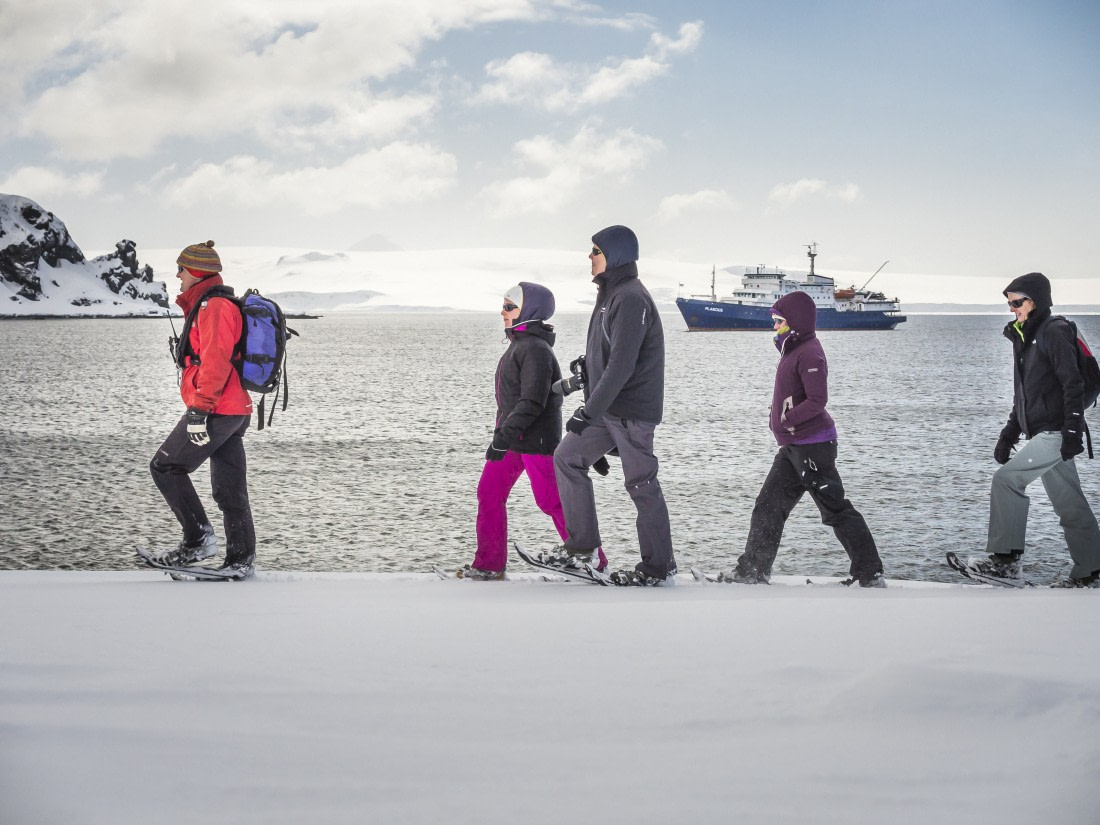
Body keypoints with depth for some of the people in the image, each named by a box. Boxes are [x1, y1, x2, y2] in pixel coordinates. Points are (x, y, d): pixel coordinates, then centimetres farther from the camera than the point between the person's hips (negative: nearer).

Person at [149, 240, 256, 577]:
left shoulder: (213, 306, -12)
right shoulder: (207, 304, 21)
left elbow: (215, 362, -22)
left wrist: (199, 410, -24)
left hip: (215, 411, -10)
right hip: (235, 410, 10)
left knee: (165, 467, -3)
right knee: (230, 489, 9)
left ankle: (198, 539, -4)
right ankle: (241, 559, 11)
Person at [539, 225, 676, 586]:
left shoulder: (631, 299, -18)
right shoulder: (610, 295, 14)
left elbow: (622, 364, -24)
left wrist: (589, 411, -23)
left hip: (632, 410, -10)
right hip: (606, 408, 10)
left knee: (641, 485, -2)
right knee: (567, 458, 8)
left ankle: (659, 567, 8)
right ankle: (581, 546, 12)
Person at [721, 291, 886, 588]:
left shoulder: (809, 353, -16)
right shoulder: (793, 351, 15)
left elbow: (817, 400, -24)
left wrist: (786, 421, -21)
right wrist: (779, 420, 11)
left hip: (812, 446, -11)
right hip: (793, 447, 11)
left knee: (835, 509, -6)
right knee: (768, 506, 11)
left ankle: (871, 575, 0)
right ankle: (752, 571, 17)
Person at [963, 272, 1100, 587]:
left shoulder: (1054, 332, -9)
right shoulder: (1025, 338, 18)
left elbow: (1072, 384, -16)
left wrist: (1072, 431, -22)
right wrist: (1010, 433, 19)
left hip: (1056, 432, -9)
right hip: (1042, 434, 9)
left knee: (1006, 479, -14)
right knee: (1069, 504, 10)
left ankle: (1006, 558, -11)